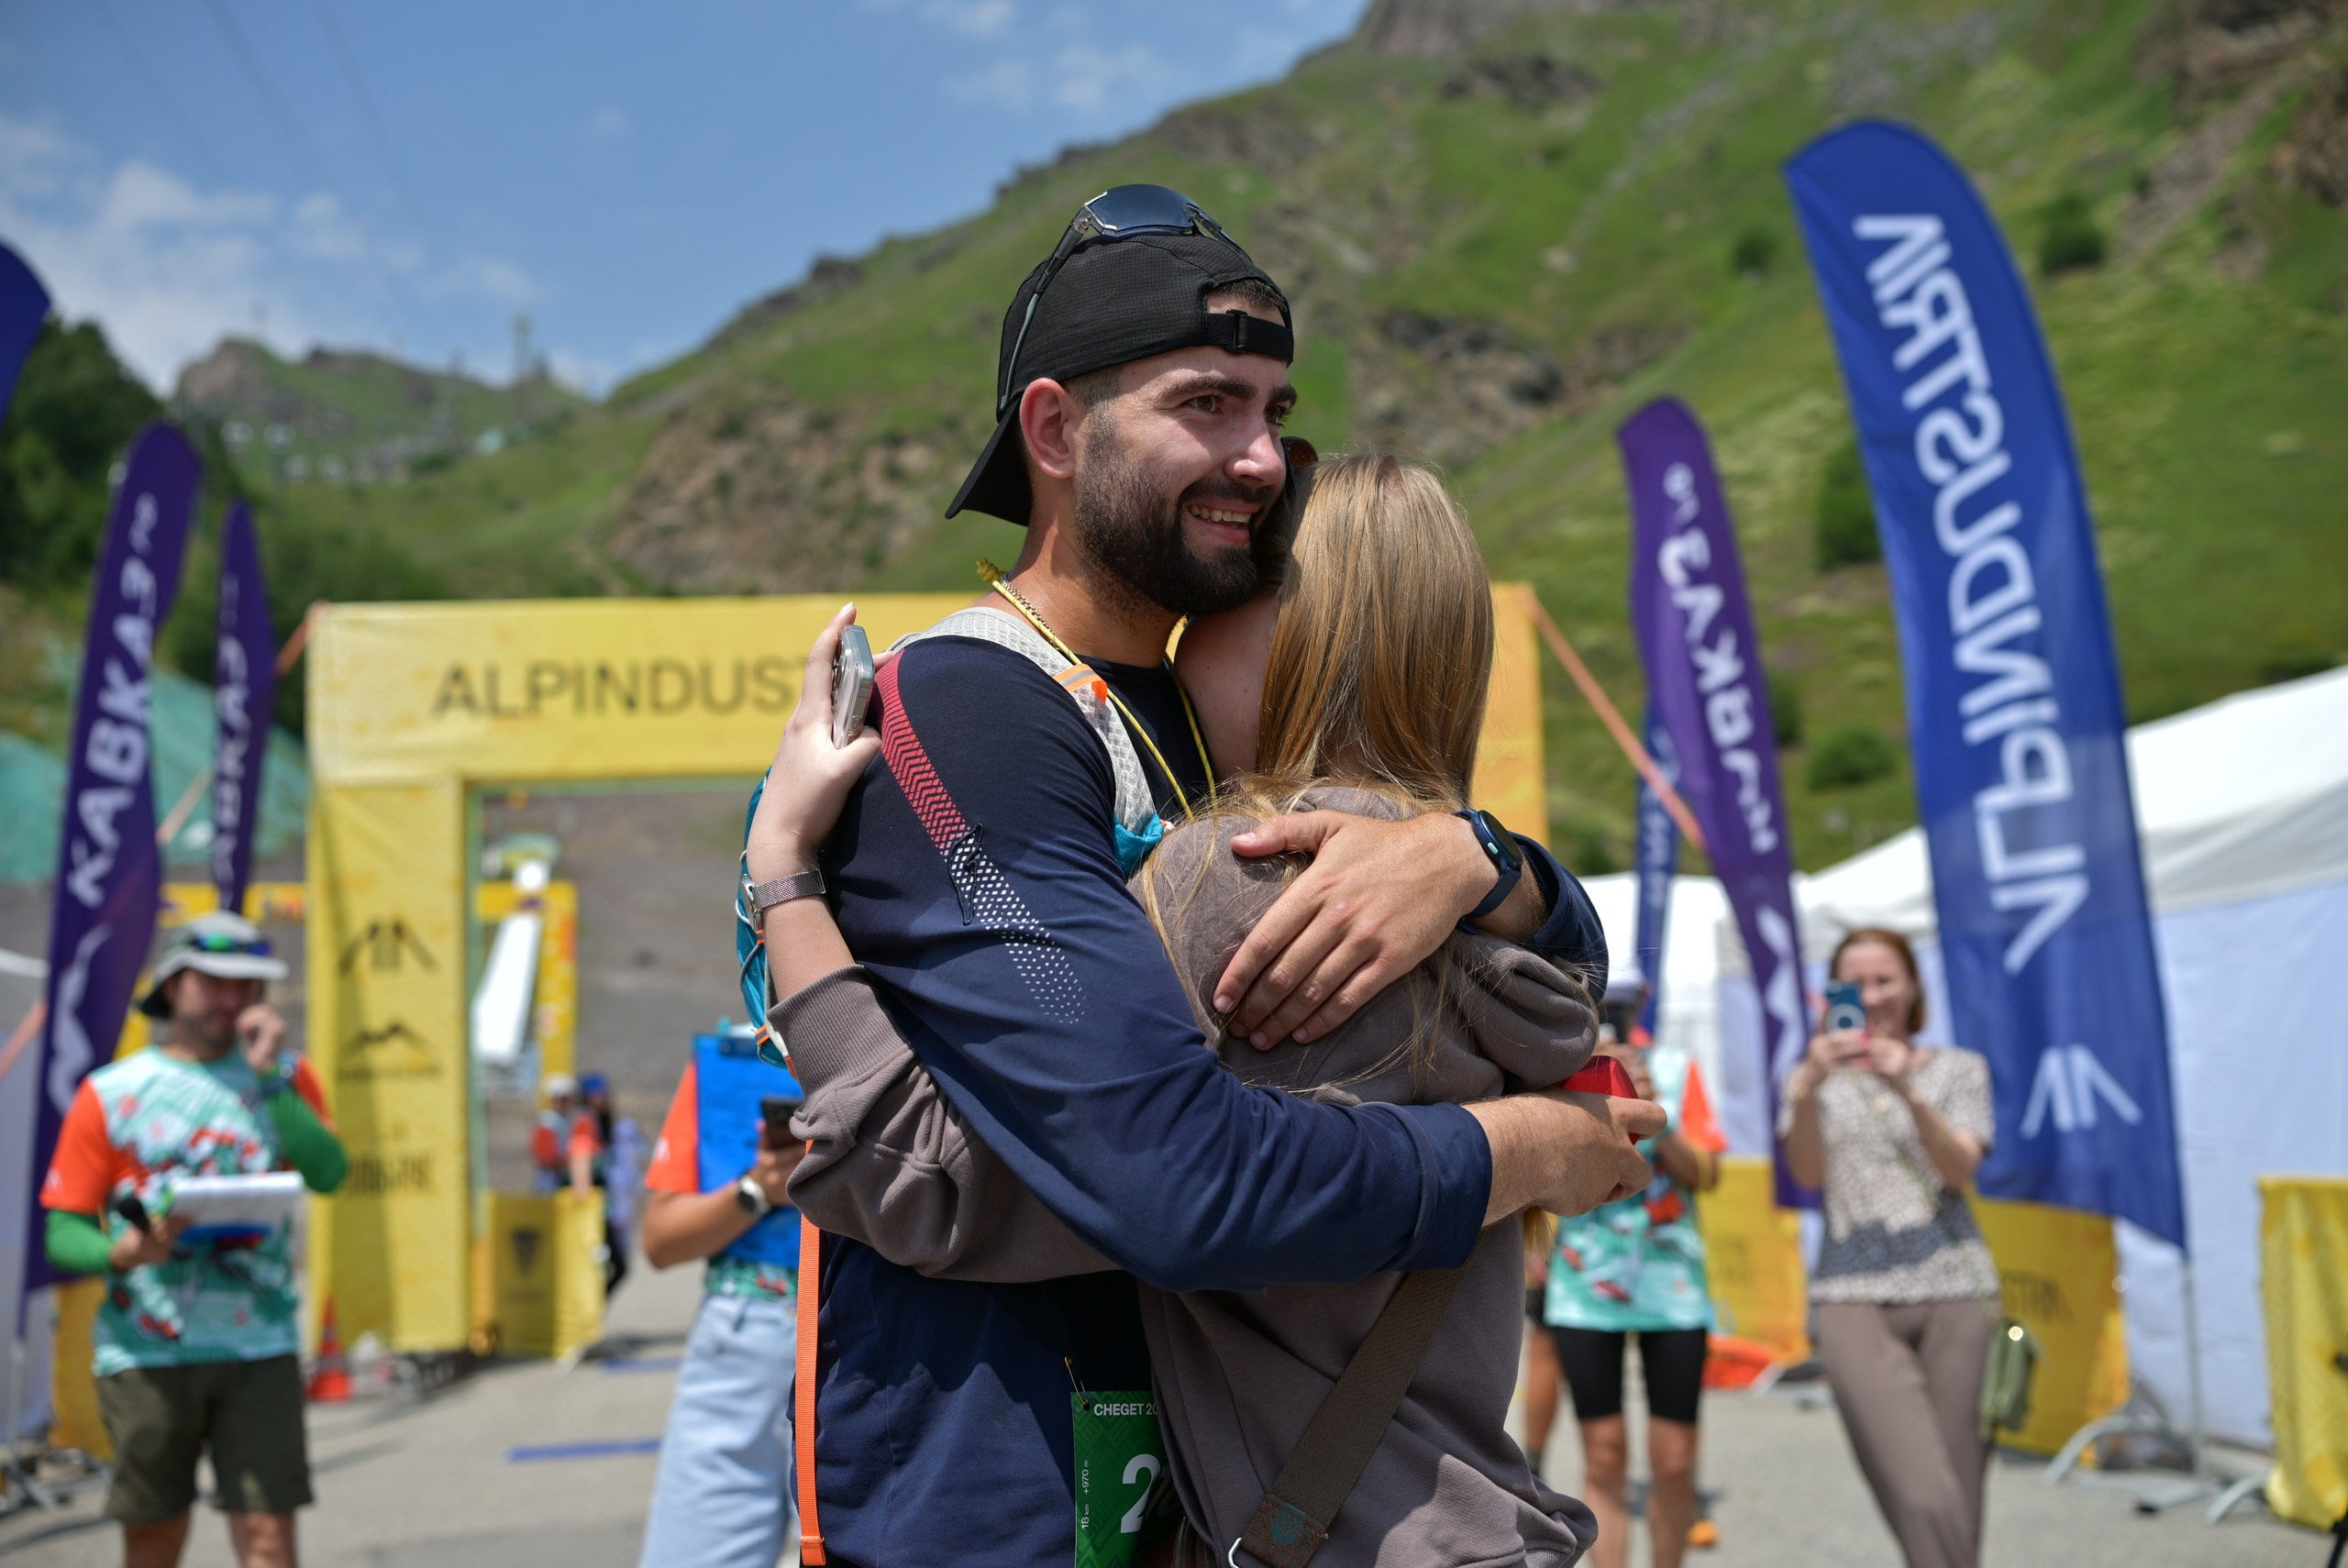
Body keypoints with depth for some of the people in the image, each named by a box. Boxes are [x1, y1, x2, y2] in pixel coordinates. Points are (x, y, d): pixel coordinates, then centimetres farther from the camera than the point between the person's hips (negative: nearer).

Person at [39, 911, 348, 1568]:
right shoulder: (112, 1092, 3)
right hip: (146, 1351, -1)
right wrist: (124, 1252, -20)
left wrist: (269, 1076, -9)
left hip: (258, 1346, 1)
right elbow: (64, 1232, 1)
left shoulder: (285, 1077, 10)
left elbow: (328, 1172, -6)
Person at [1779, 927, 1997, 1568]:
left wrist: (1909, 1091, -20)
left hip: (1955, 1291, 1)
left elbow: (1961, 1170, -3)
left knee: (1957, 1500, -1)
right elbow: (1808, 1174, -4)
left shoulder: (1959, 1068, 13)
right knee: (1924, 1499, -19)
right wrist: (1807, 1089, -21)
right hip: (1853, 1299, -1)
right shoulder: (1817, 1077, 13)